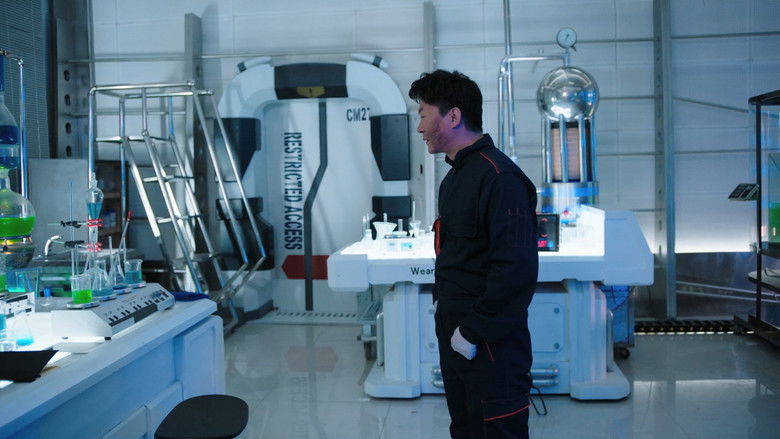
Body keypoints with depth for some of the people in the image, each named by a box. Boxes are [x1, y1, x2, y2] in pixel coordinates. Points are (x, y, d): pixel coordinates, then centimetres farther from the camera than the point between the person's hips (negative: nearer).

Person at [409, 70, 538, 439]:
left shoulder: (499, 177, -18)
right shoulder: (454, 178, 14)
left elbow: (517, 269, -25)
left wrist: (473, 331, -20)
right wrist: (441, 303, 13)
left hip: (490, 348, -10)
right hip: (454, 339, 10)